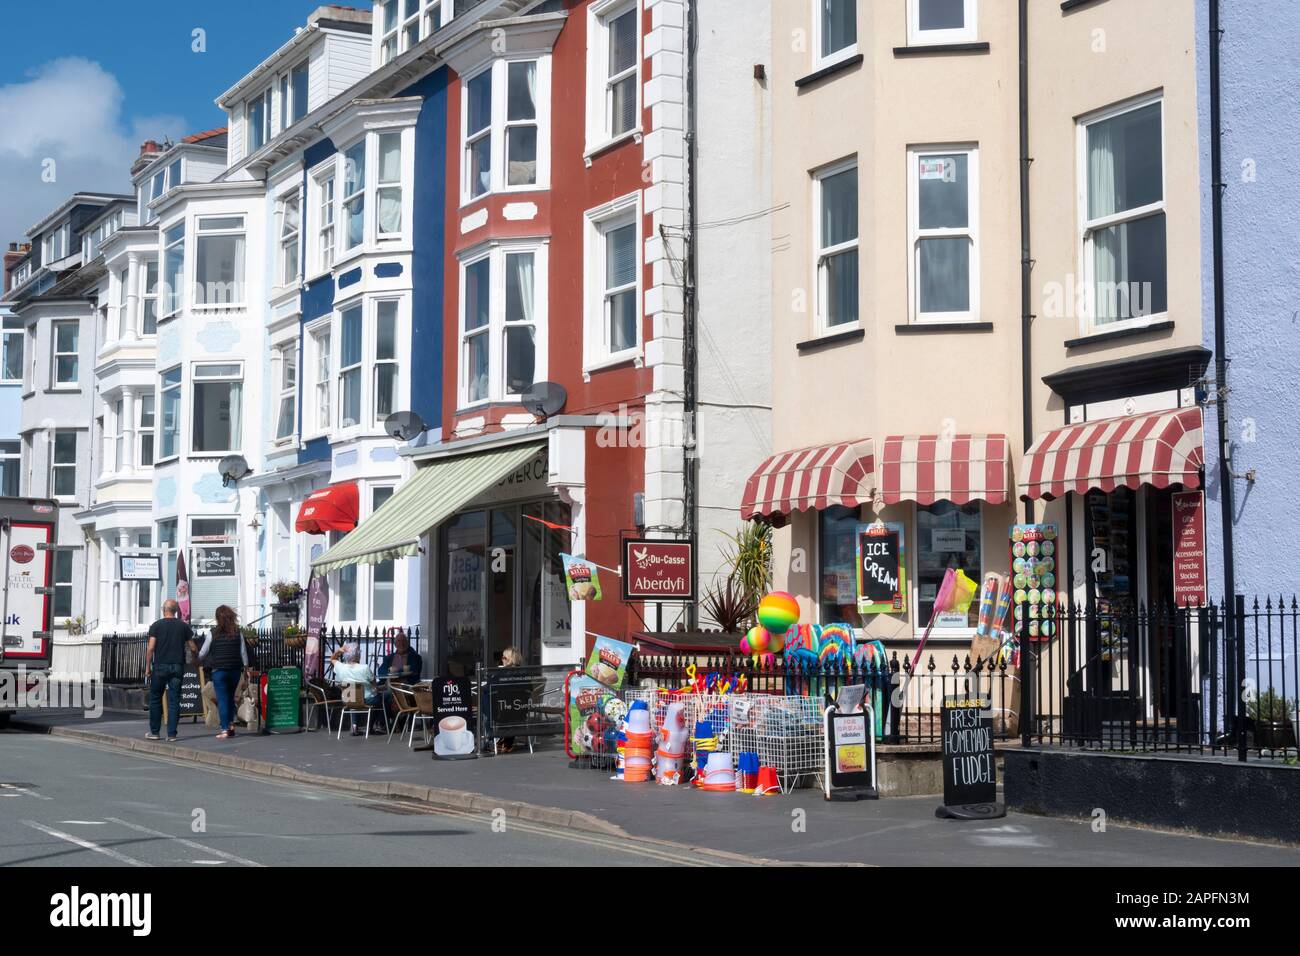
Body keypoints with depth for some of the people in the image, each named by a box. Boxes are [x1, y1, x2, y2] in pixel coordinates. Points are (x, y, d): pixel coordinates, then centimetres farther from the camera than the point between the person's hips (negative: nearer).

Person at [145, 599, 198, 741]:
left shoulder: (156, 625, -2)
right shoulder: (183, 626, 5)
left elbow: (151, 648, -8)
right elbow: (193, 648, 6)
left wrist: (147, 667, -2)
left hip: (160, 666, -2)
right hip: (178, 667, 2)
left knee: (155, 699, 11)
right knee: (174, 701, 3)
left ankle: (154, 731, 13)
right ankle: (171, 734, 0)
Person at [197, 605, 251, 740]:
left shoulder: (213, 632, -6)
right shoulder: (237, 632, 1)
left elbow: (203, 652, -1)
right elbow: (243, 652, 4)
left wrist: (200, 659, 22)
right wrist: (246, 667, 18)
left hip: (219, 669, -3)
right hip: (235, 669, 3)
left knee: (222, 699, -1)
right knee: (230, 697, 20)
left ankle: (224, 729, -7)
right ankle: (231, 724, 18)